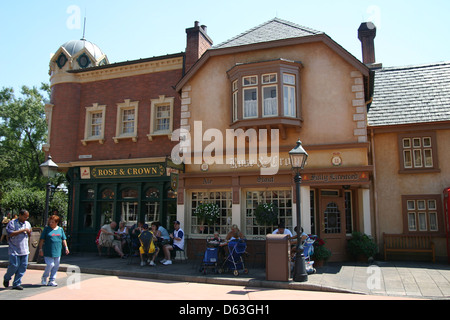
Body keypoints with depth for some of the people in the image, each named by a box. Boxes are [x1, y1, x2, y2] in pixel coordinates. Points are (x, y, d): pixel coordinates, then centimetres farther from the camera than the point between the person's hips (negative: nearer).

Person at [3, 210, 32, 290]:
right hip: (14, 249, -5)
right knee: (14, 266, -4)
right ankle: (6, 278, 25)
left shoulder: (27, 224, 13)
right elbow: (10, 234, -19)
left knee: (23, 267, 2)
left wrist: (29, 232, -2)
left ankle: (16, 284, 11)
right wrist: (22, 230, -18)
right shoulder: (12, 223, -5)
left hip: (24, 250, 5)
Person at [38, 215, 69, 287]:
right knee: (50, 265, -9)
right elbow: (41, 240, 0)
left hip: (57, 252, 4)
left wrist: (66, 247, 9)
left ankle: (51, 281, 15)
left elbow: (63, 239, 16)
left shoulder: (60, 229, 10)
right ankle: (44, 278, 16)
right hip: (48, 252, -4)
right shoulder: (46, 229, 0)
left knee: (56, 266, 5)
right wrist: (40, 249, -6)